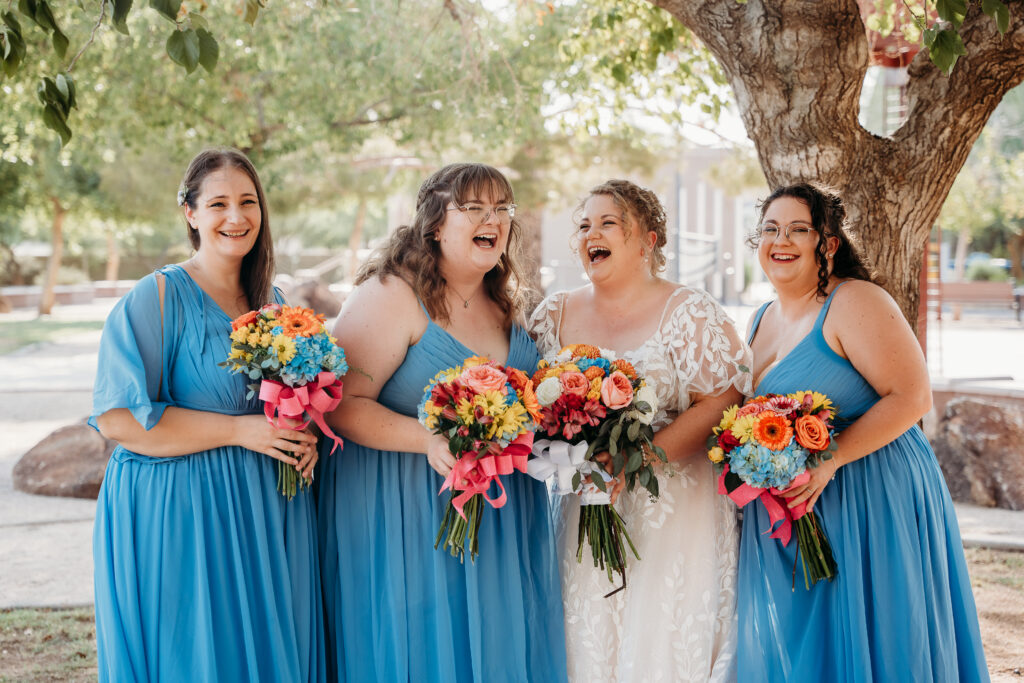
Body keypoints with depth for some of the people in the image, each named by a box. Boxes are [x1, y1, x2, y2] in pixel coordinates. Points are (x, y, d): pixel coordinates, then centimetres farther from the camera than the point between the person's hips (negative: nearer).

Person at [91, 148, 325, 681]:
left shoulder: (271, 302, 10)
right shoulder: (157, 297, -10)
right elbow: (118, 418, -17)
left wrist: (304, 436, 1)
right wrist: (238, 430, -18)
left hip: (270, 512, 6)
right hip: (178, 517, -6)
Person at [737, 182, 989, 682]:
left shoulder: (855, 303, -12)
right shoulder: (763, 320, 13)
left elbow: (912, 398, -19)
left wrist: (828, 461, -25)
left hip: (867, 503, -7)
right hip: (787, 521, 7)